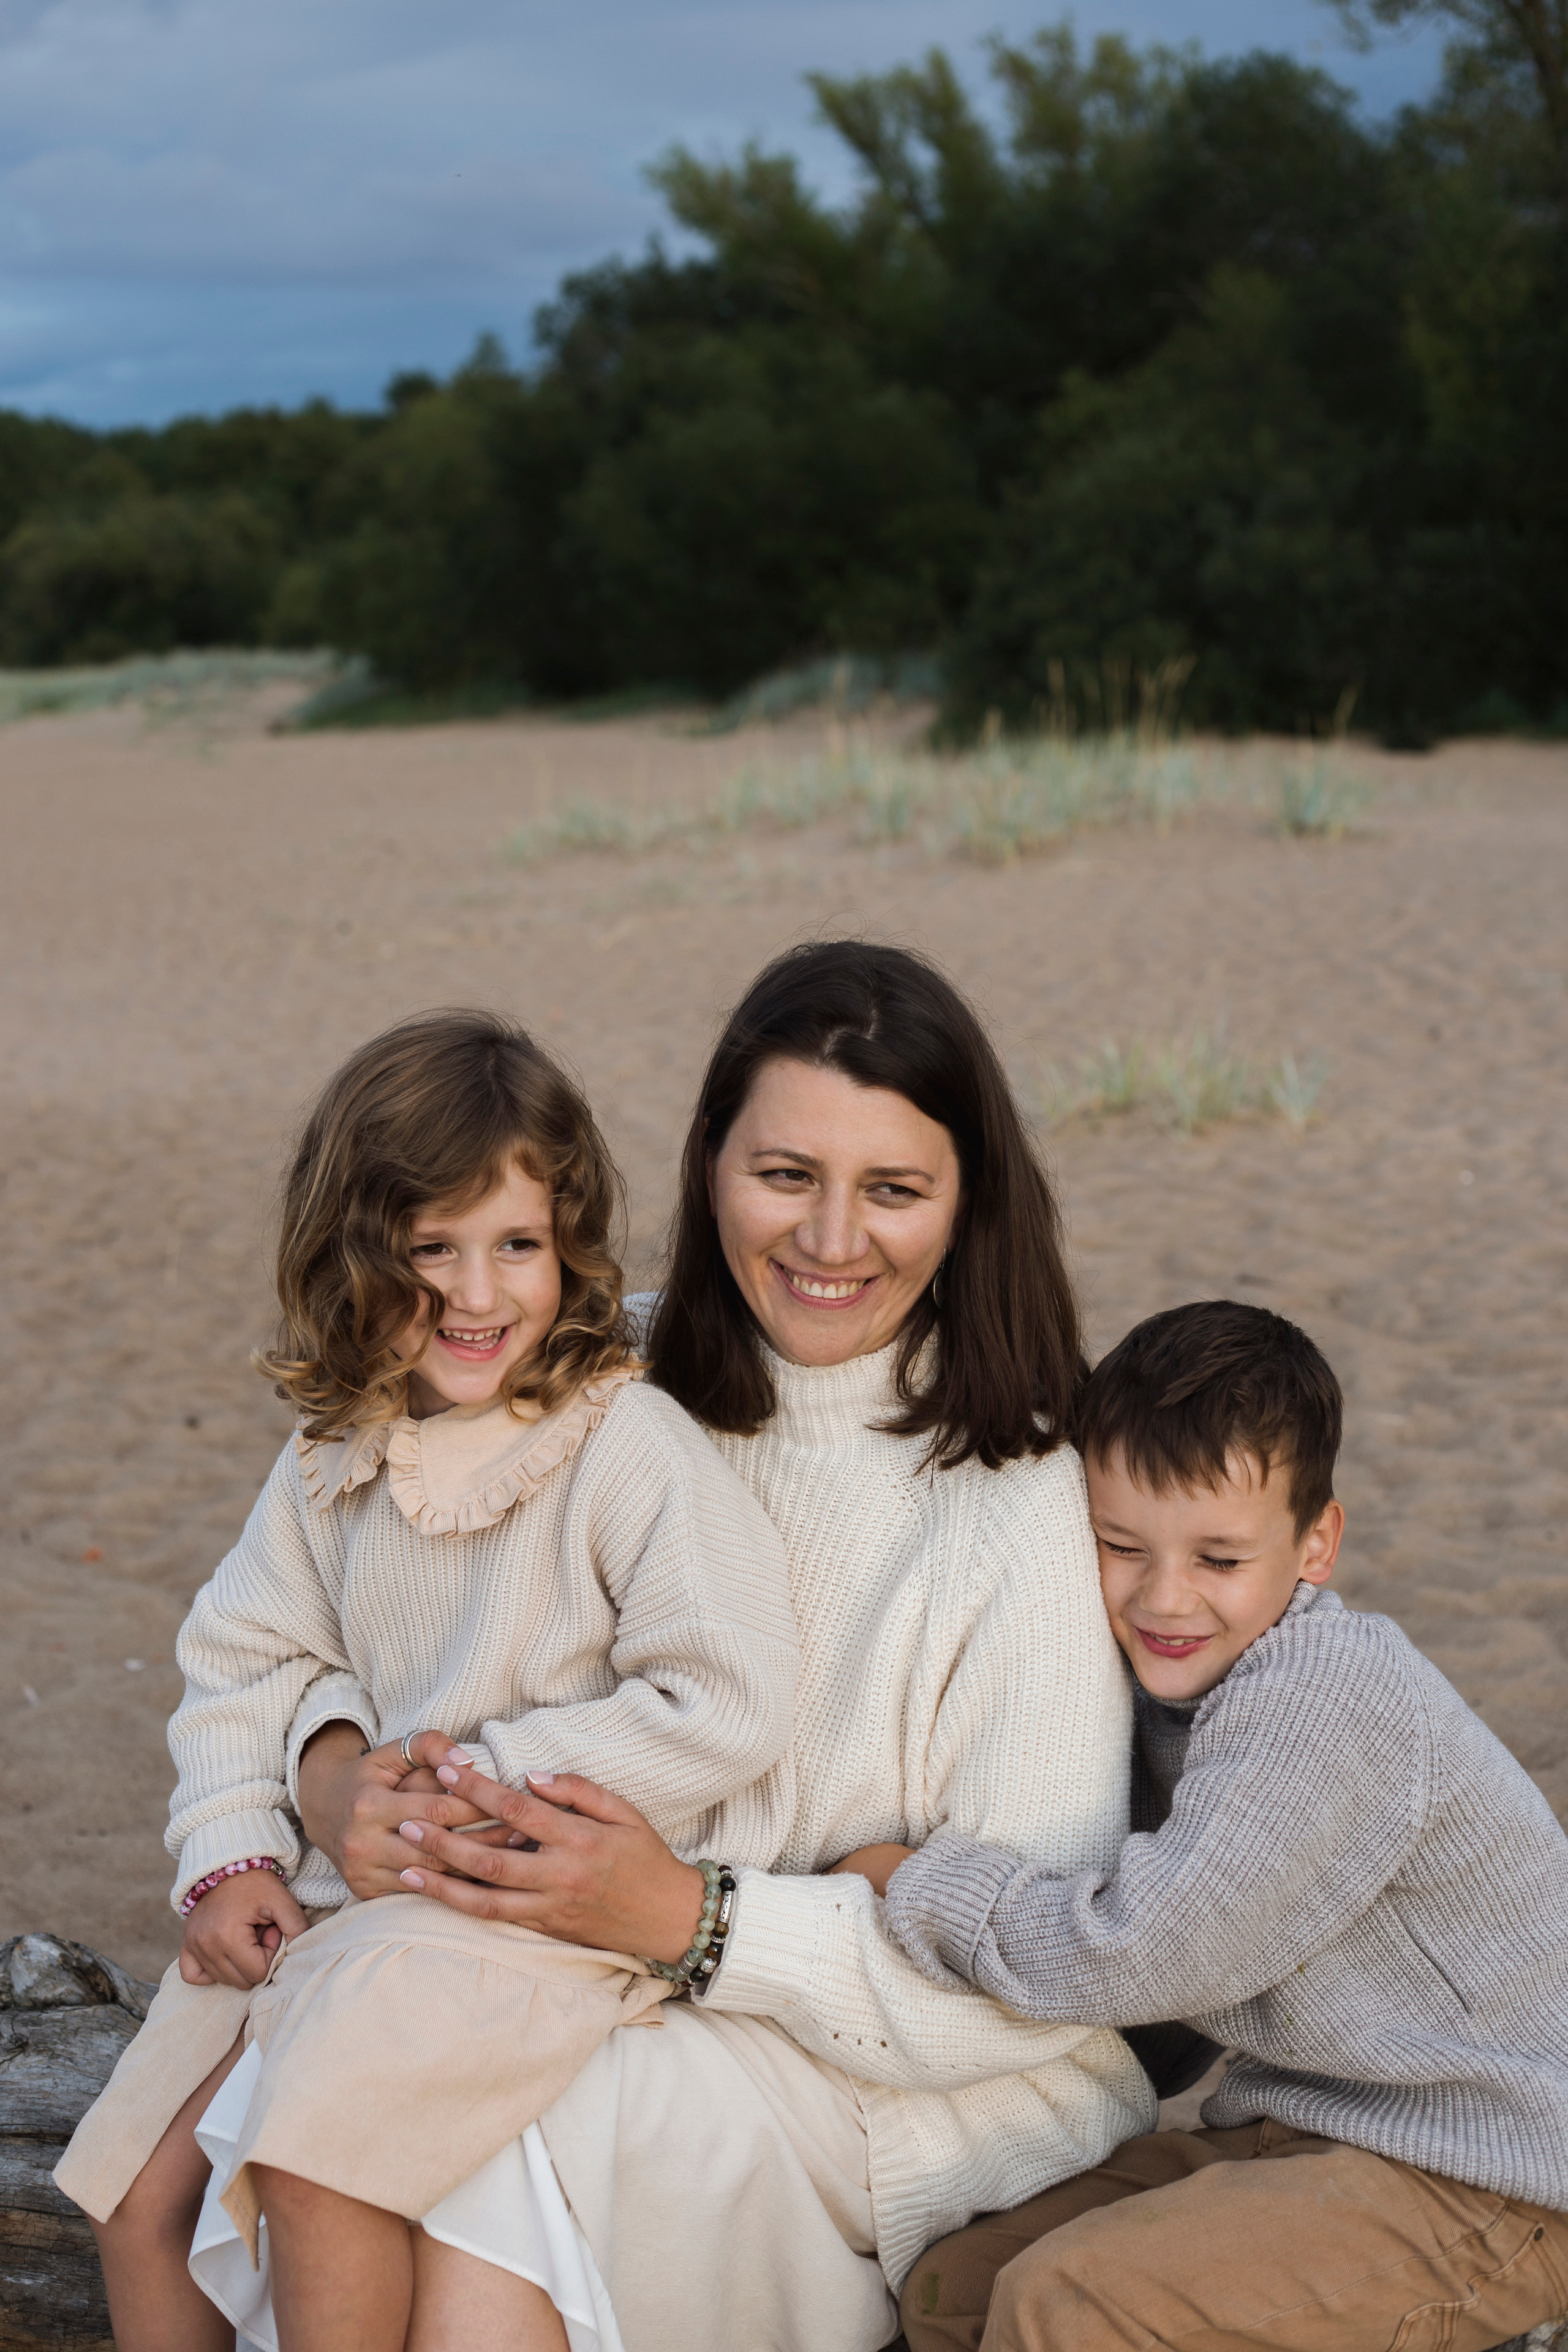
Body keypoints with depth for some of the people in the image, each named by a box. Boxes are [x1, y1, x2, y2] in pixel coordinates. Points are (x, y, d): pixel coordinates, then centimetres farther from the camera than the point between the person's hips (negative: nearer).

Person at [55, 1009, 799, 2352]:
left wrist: (482, 1783, -17)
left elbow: (726, 1709, -19)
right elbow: (245, 1658, 15)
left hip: (569, 1898, -7)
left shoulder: (633, 1451, -16)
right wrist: (230, 1855, -1)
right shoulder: (336, 1456, 5)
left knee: (311, 2149, -24)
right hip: (365, 1882, 7)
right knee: (143, 2190, 5)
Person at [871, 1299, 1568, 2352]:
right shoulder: (1194, 1673, 5)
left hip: (1480, 2186, -9)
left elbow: (1145, 1953, -27)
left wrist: (910, 1882, -14)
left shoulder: (1325, 1694, -25)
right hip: (1300, 2126, 9)